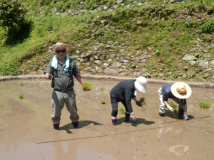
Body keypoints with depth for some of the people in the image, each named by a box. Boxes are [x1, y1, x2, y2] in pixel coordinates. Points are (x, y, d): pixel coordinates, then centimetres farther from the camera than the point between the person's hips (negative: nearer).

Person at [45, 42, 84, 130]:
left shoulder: (71, 62, 8)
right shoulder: (52, 62, 3)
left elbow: (77, 75, 15)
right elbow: (47, 74, -9)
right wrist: (48, 76, -33)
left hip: (70, 92, 2)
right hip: (57, 93, -1)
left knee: (73, 111, 14)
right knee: (56, 112, 5)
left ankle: (75, 125, 34)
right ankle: (56, 127, 24)